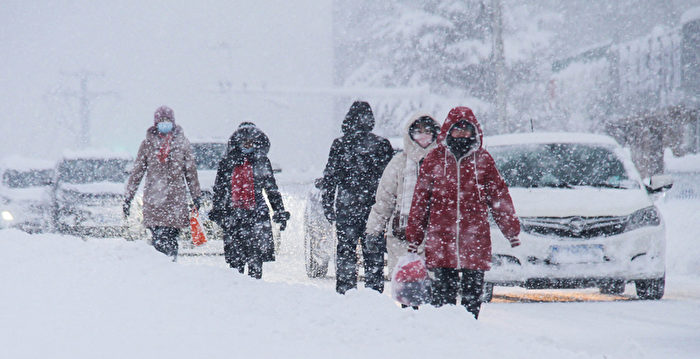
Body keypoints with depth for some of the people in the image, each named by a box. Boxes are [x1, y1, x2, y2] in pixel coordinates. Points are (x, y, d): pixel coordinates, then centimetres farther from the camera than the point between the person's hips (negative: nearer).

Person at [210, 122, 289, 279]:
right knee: (235, 258, -1)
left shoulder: (262, 162, 11)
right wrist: (217, 211, 6)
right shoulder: (227, 162, 11)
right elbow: (219, 189, 13)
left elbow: (272, 189, 14)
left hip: (257, 214, -1)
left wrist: (280, 213, 9)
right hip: (233, 214, 1)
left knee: (255, 259, -6)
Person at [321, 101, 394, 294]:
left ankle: (345, 292, 4)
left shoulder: (339, 145, 0)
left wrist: (327, 206, 8)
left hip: (346, 208, 0)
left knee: (345, 251, 6)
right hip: (375, 208, 0)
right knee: (374, 254, 5)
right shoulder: (382, 145, 1)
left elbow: (329, 178, 2)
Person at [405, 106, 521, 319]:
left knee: (473, 293, 3)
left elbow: (499, 195, 11)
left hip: (475, 237, 0)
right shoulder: (435, 159, 6)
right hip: (441, 237, 0)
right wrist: (413, 236, 8)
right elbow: (420, 198, 9)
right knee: (443, 292, -1)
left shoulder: (482, 159, 7)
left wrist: (511, 229, 10)